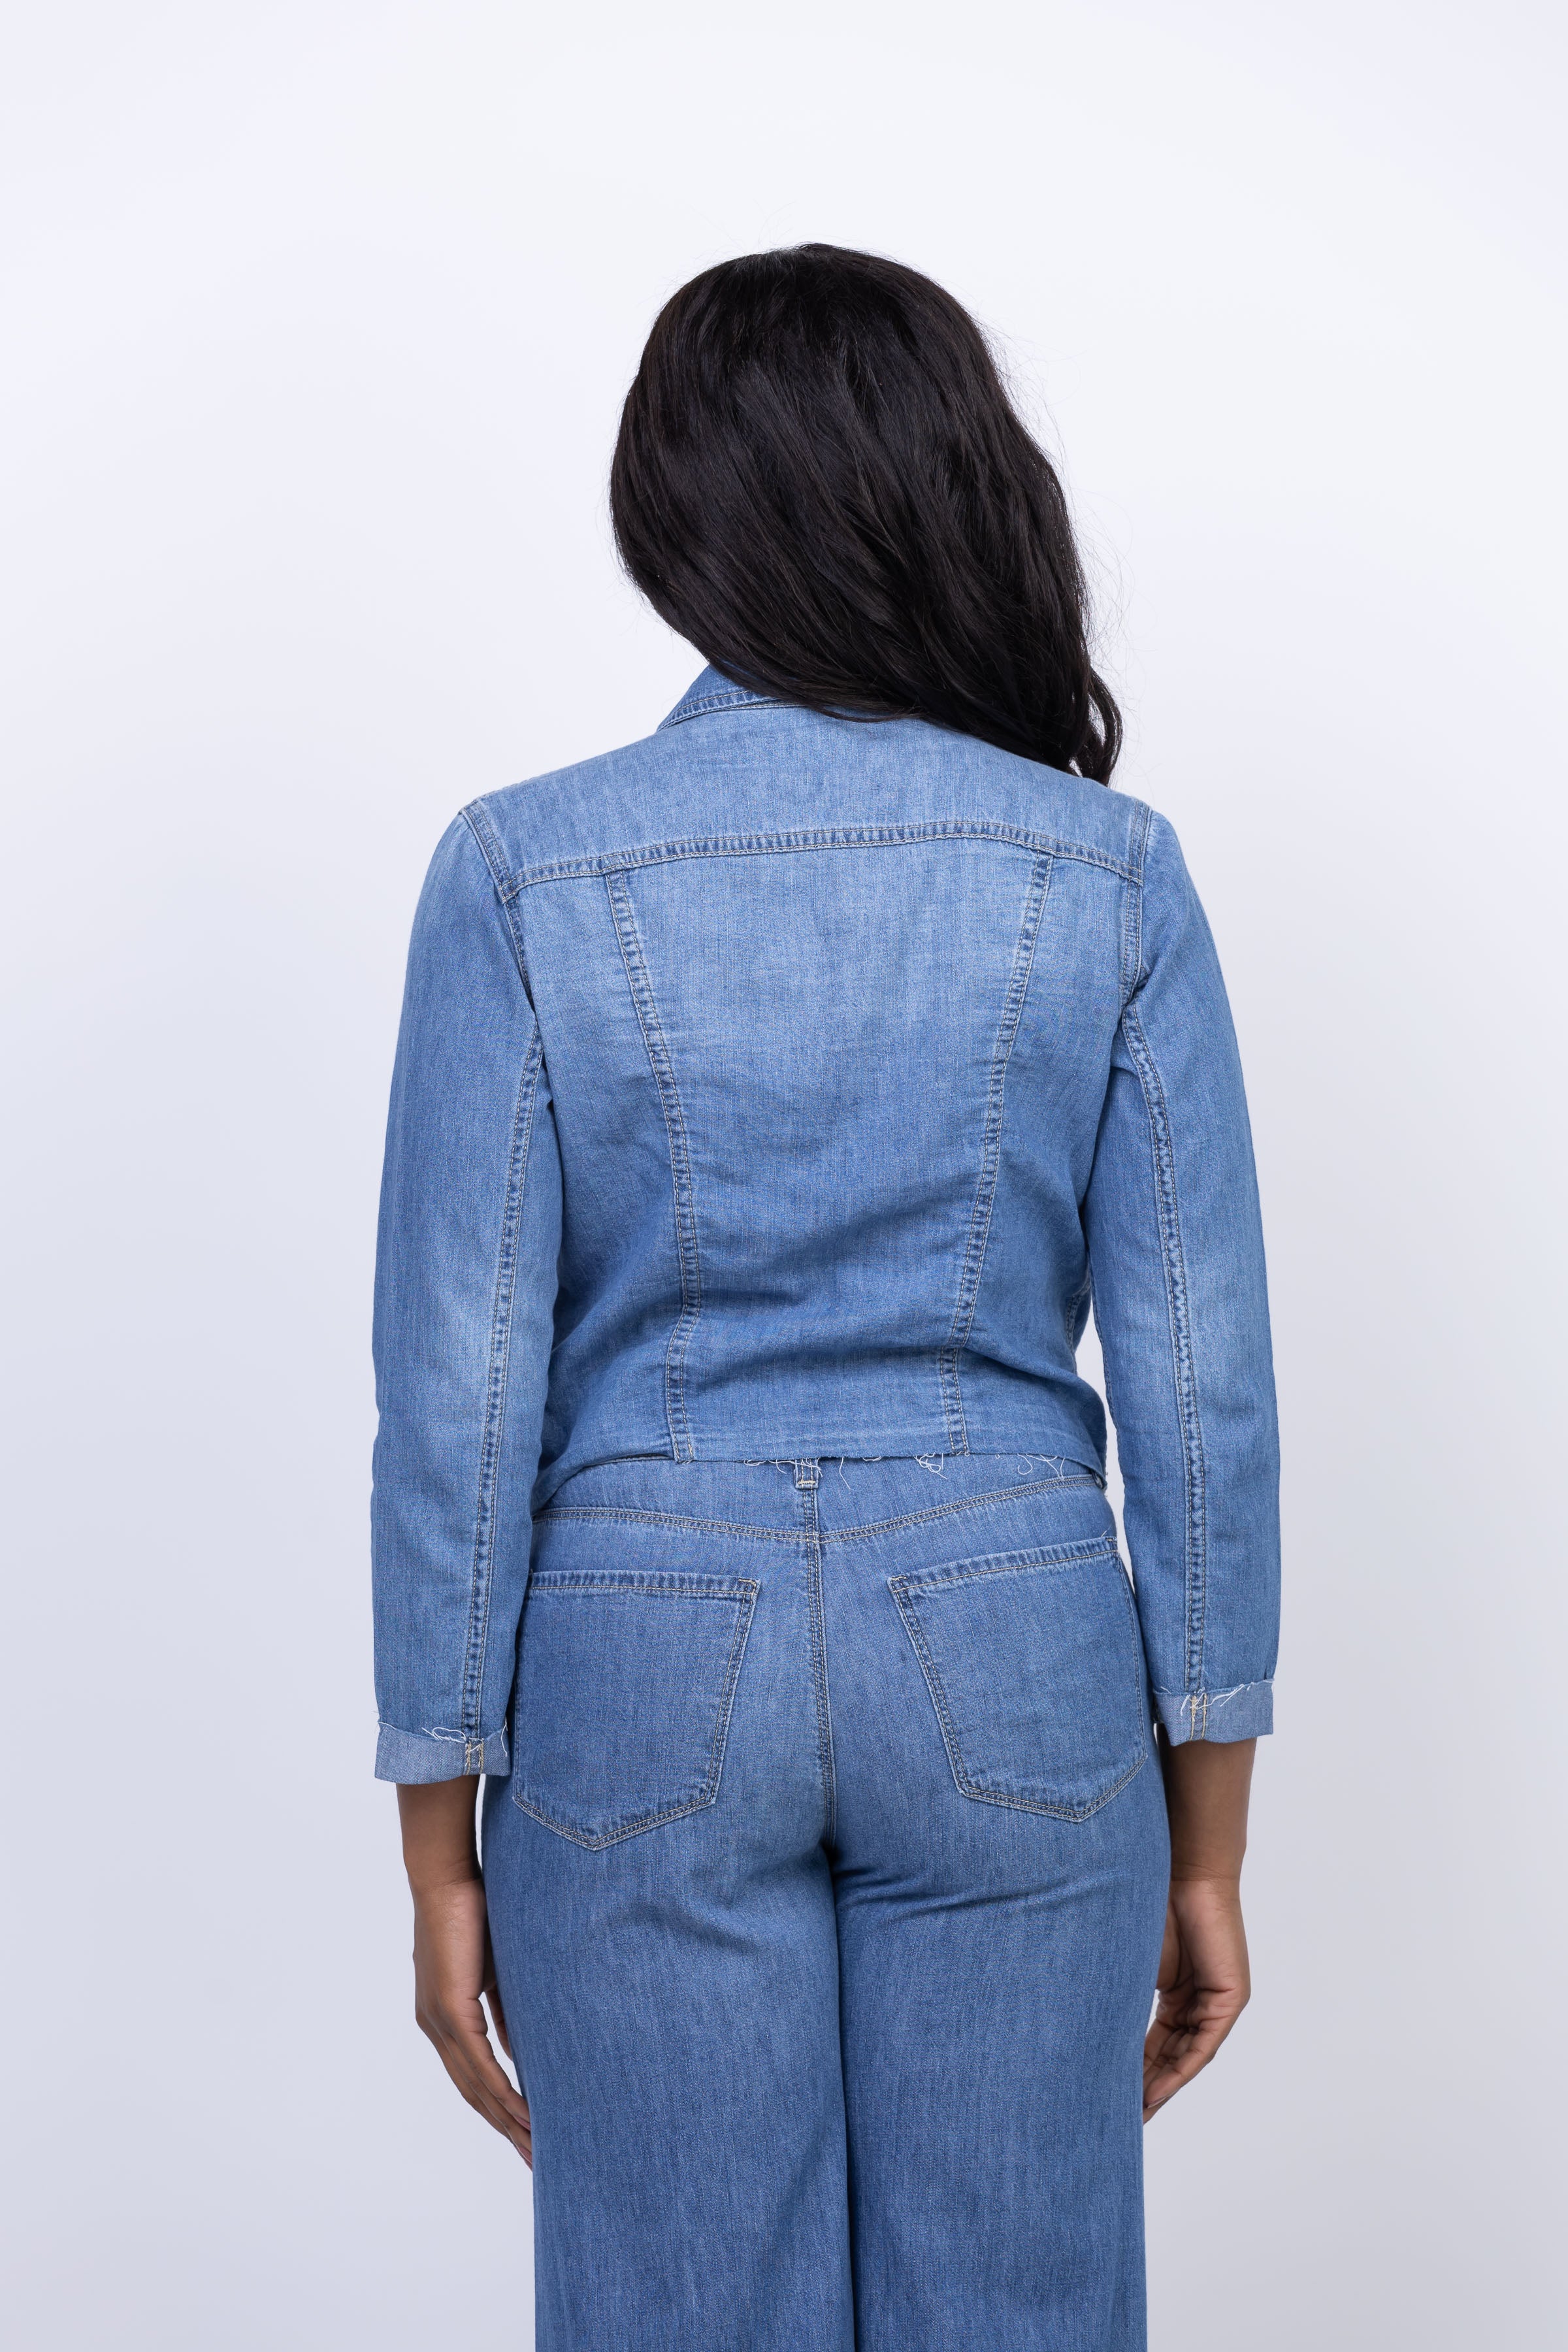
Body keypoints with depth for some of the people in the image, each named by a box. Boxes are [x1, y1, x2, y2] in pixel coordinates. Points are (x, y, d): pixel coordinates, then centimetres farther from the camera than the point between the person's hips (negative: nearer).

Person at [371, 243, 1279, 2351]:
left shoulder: (524, 872, -8)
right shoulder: (1108, 872, -5)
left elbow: (463, 1387, -8)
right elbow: (1197, 1375, -5)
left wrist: (440, 1840, 2)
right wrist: (1210, 1841, 5)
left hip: (645, 1671, 0)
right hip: (1007, 1661, 1)